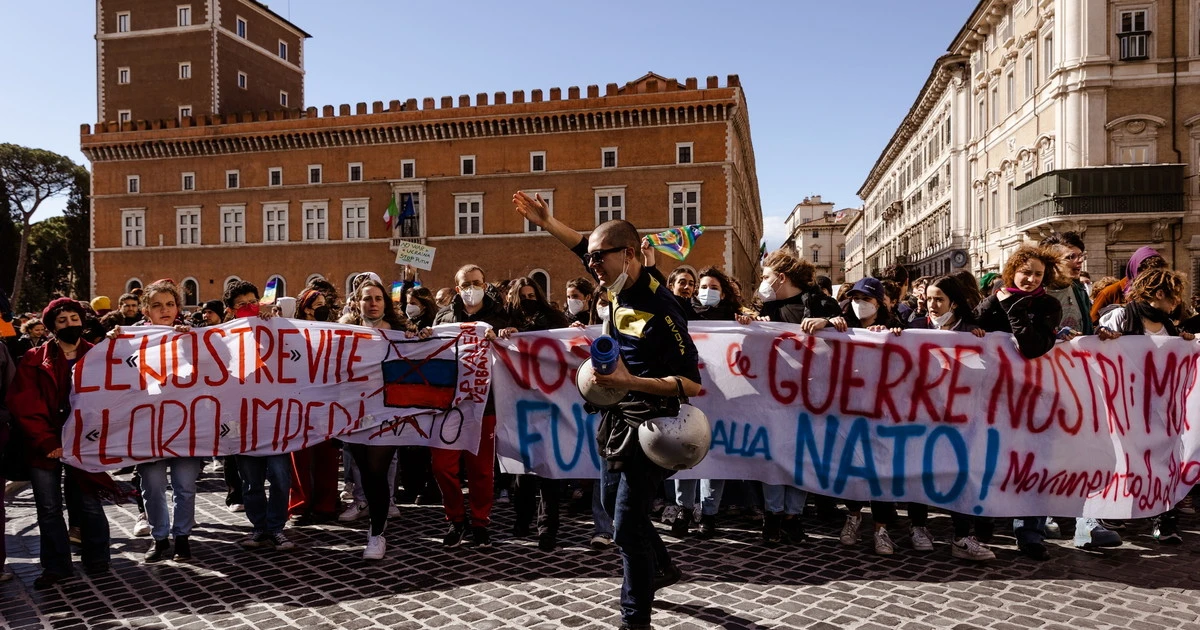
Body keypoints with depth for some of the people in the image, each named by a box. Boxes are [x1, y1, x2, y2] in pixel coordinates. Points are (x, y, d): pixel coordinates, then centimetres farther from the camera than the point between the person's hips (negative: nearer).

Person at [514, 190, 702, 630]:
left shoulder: (659, 309, -26)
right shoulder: (620, 288, -2)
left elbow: (693, 384, -26)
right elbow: (586, 246, 20)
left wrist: (630, 382, -35)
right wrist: (546, 222, 17)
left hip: (648, 425, -9)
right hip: (617, 421, 9)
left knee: (627, 525, -6)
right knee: (614, 504, 24)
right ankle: (662, 569, 47)